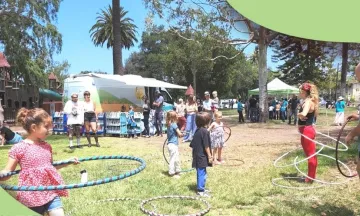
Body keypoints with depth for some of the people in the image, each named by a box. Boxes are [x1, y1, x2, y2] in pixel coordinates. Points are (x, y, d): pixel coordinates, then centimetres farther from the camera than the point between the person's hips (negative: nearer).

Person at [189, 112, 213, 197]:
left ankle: (201, 188, 30)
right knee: (202, 173, -1)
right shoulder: (205, 131, -18)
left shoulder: (197, 131, 8)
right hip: (202, 157, -9)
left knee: (201, 173, 19)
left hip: (197, 156, 9)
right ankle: (200, 191, 6)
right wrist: (210, 156, -10)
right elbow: (206, 146, -18)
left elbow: (193, 144, 13)